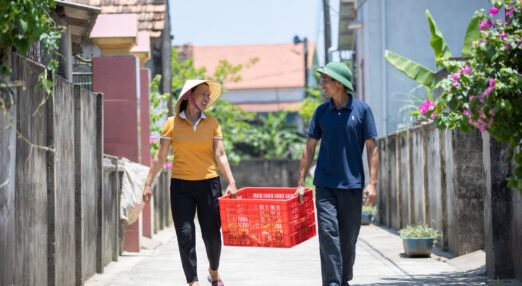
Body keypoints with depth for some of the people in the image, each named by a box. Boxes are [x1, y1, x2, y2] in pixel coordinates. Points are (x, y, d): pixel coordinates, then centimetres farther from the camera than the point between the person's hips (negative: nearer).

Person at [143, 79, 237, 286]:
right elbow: (160, 157, 3)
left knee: (212, 234, 7)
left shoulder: (212, 123, 5)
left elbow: (220, 155, 0)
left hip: (208, 184, 1)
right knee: (185, 234, -7)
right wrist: (148, 183, 0)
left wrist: (231, 182, -11)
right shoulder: (172, 123, 0)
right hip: (181, 186, -1)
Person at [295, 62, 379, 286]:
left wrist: (372, 183, -8)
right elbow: (310, 147, 9)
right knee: (328, 233, -9)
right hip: (325, 184, 1)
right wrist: (301, 182, 4)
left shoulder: (361, 110, -2)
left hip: (352, 184, -1)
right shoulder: (322, 112, 5)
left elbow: (371, 147, -1)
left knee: (349, 237, 7)